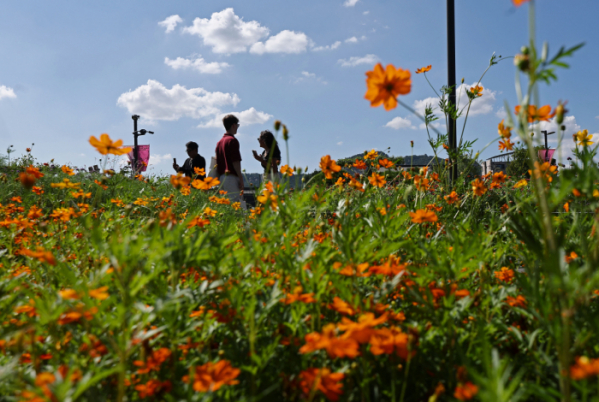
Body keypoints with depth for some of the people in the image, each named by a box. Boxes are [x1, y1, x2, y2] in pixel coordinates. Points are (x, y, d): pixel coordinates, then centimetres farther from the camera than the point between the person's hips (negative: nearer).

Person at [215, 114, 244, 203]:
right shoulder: (232, 140, -8)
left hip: (222, 178, 9)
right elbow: (235, 161, -15)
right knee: (235, 203, -11)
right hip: (232, 177, -9)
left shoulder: (219, 142, 17)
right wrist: (241, 179, -13)